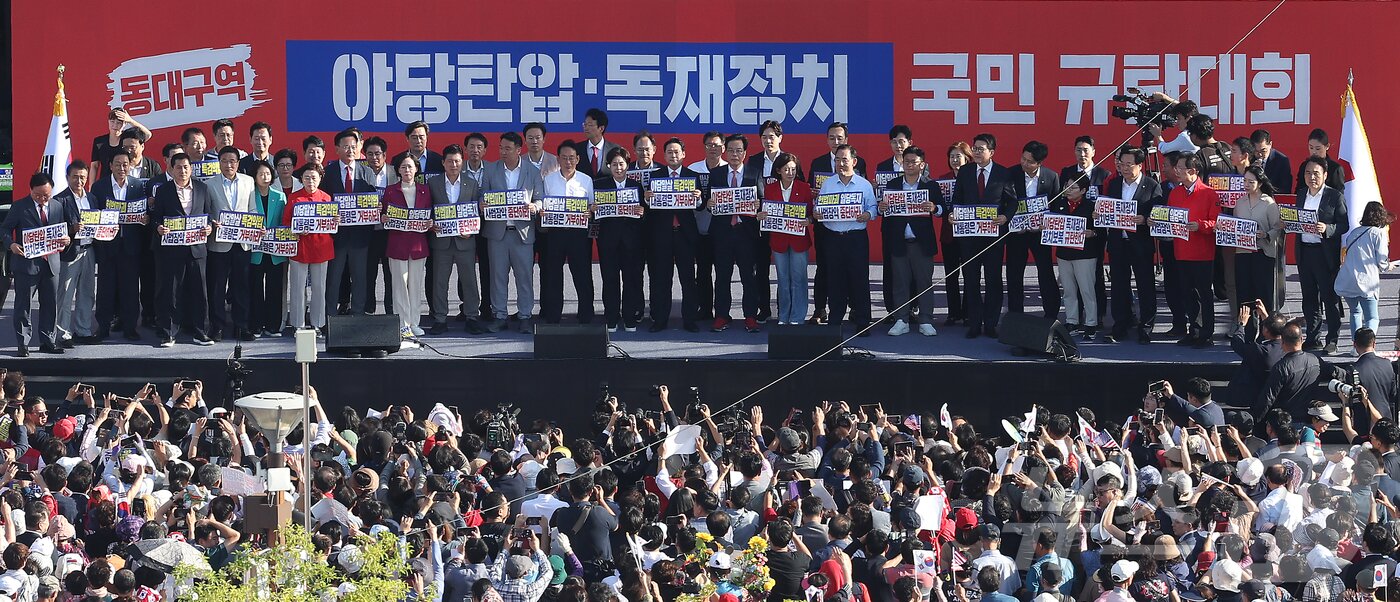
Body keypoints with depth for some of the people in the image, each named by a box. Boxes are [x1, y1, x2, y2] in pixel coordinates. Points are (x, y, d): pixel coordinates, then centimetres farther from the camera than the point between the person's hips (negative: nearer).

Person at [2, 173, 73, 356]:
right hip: (26, 263, -4)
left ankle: (48, 342, 18)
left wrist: (67, 240, -8)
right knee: (23, 305, 0)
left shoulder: (58, 207, 9)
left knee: (51, 304, 8)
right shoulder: (19, 207, -2)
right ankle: (23, 344, 5)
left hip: (51, 263, 4)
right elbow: (6, 229, -1)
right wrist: (11, 244, -21)